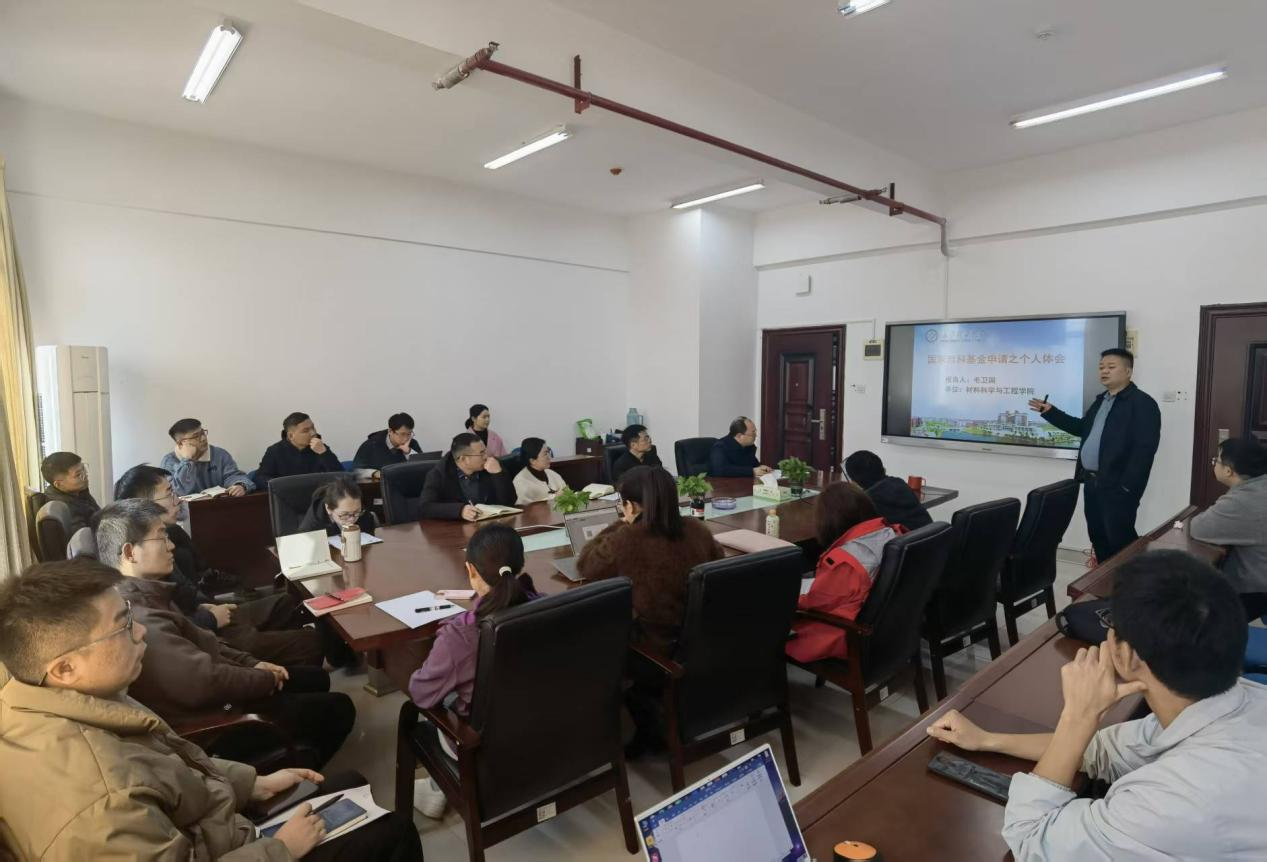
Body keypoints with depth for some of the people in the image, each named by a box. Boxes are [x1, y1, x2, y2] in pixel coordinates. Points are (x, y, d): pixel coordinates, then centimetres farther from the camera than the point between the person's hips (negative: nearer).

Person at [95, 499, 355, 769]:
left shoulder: (143, 595, 1)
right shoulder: (138, 618, -32)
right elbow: (206, 683, -33)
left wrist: (251, 663, 2)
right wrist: (266, 680, -15)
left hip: (210, 695, 10)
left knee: (317, 678, 17)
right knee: (338, 708, -2)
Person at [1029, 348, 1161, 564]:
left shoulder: (1142, 403, -10)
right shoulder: (1101, 400, 18)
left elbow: (1145, 448, -18)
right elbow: (1082, 428, 29)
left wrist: (1127, 485, -22)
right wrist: (1049, 411, 20)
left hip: (1118, 486, -8)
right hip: (1092, 482, 9)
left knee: (1121, 540, -4)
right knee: (1098, 537, 14)